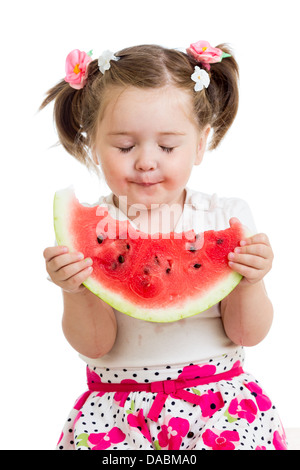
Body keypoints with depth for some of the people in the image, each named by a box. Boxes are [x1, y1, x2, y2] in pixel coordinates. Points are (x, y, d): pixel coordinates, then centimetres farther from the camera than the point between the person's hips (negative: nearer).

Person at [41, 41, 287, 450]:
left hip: (219, 395, 1)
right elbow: (95, 344, -6)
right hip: (116, 404, 0)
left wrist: (249, 282, -20)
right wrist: (75, 292, -24)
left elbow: (248, 334, -1)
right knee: (88, 437, -25)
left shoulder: (228, 218, -3)